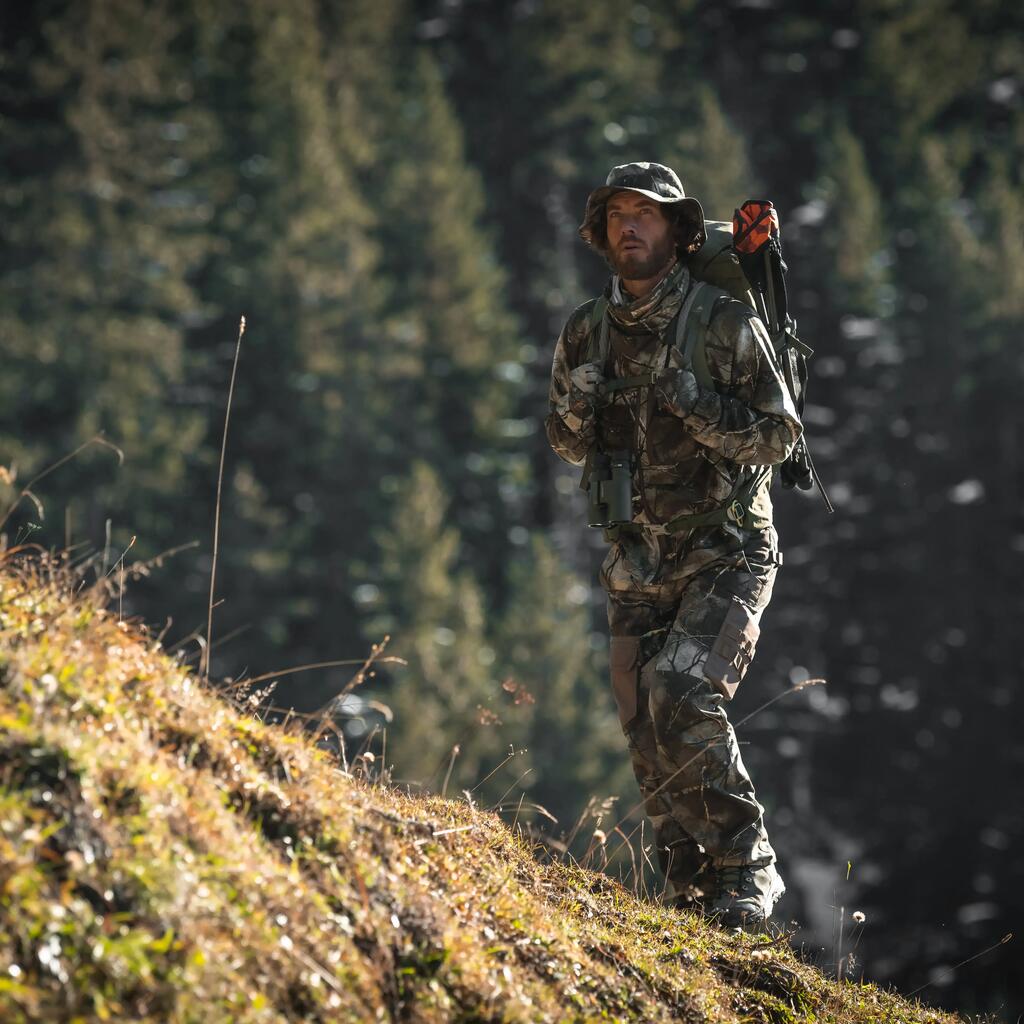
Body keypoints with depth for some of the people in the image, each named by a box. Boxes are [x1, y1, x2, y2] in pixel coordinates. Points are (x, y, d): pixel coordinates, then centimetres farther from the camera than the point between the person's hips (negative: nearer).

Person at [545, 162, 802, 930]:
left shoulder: (727, 325, -10)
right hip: (639, 563, 5)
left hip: (727, 555, -5)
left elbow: (778, 436, -10)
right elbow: (571, 448, 15)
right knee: (647, 729, 3)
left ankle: (748, 873, -12)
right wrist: (577, 412, -9)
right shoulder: (587, 333, 5)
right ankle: (694, 890, 17)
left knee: (683, 697, -24)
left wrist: (691, 401, -24)